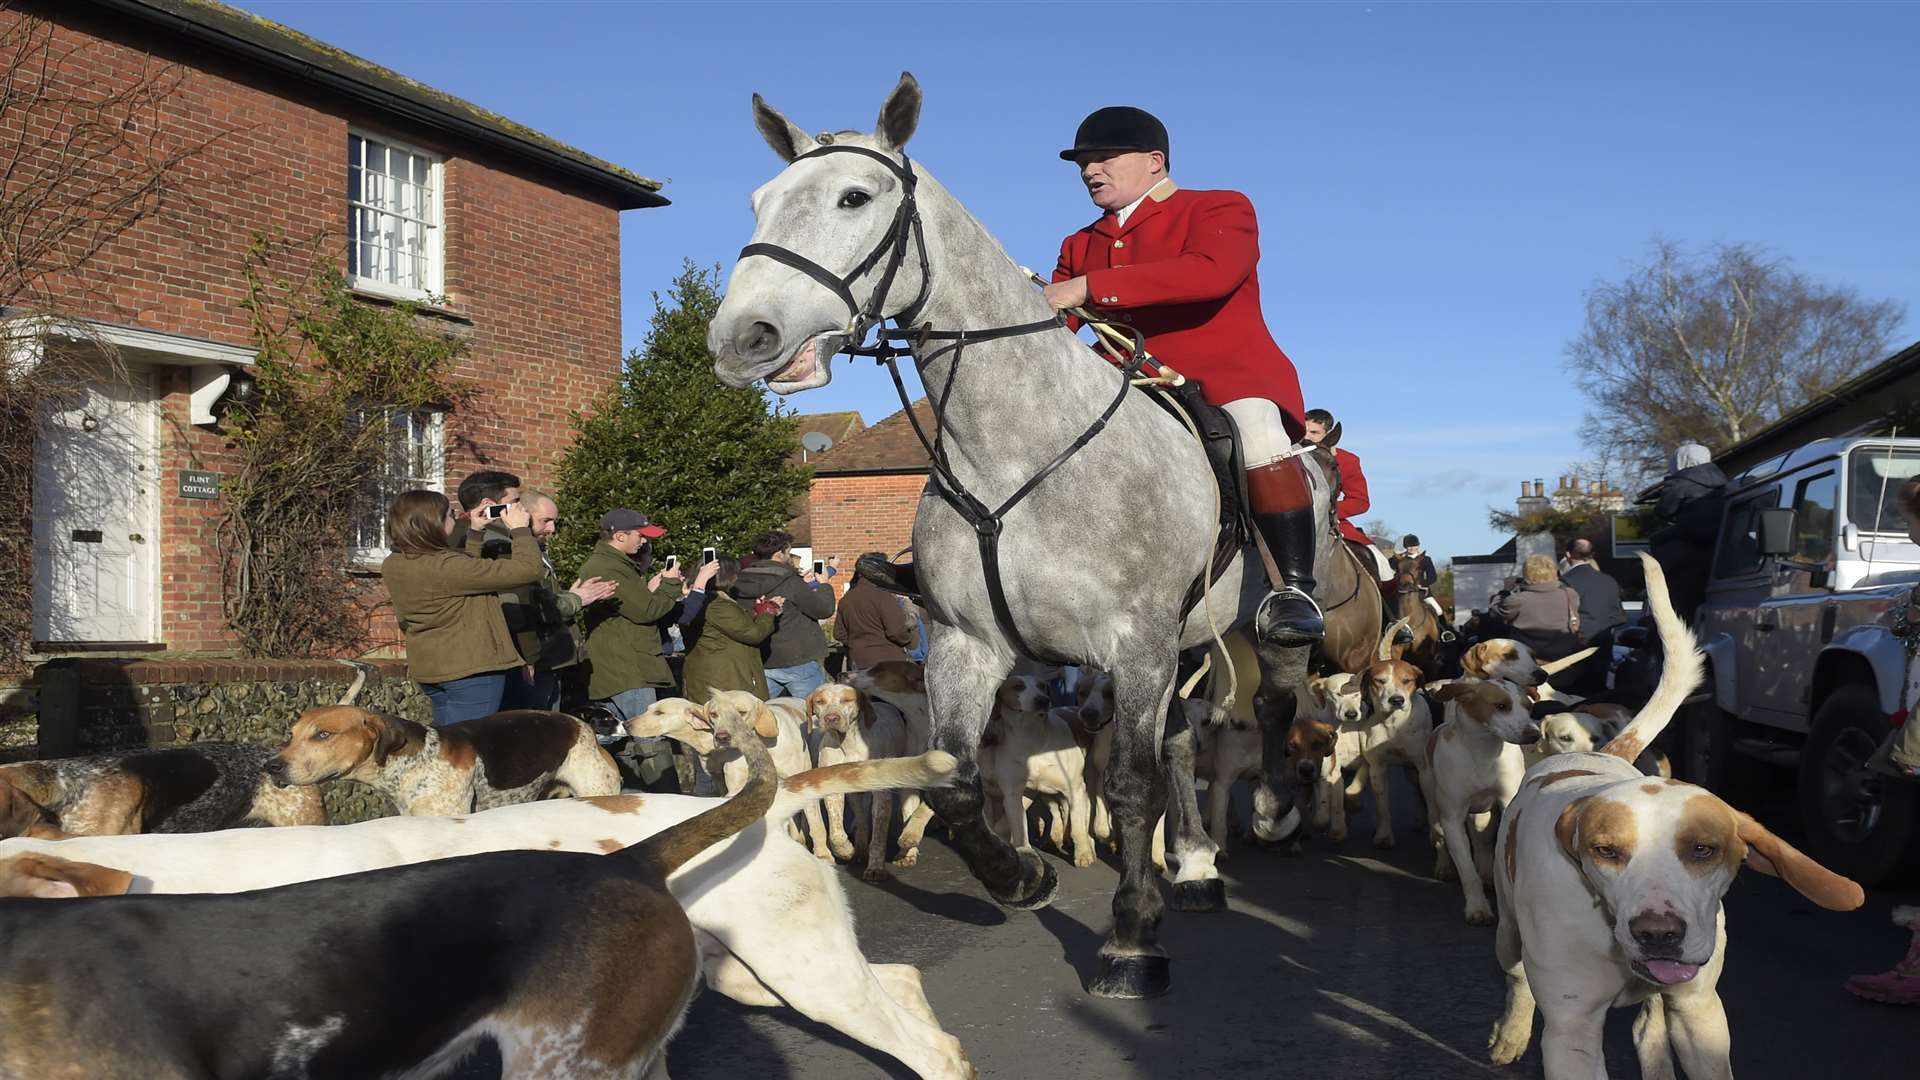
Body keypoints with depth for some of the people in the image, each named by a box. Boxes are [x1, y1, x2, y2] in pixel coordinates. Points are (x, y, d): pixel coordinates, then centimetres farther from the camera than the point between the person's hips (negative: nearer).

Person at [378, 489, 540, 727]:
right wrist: (520, 530, -7)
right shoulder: (445, 567, -25)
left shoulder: (393, 566, 1)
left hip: (429, 670, 9)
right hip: (472, 671, -9)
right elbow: (526, 570, -22)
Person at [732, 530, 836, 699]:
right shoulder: (789, 583, -16)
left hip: (761, 662, 7)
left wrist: (801, 584, 15)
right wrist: (823, 585, 5)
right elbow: (824, 609, -12)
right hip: (797, 660, -6)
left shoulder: (743, 582, 4)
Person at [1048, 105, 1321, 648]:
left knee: (1254, 431, -37)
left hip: (1230, 378, -6)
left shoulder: (1220, 210, 0)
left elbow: (1211, 272, -23)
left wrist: (1089, 288, -28)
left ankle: (1294, 587, -31)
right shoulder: (1081, 246, 20)